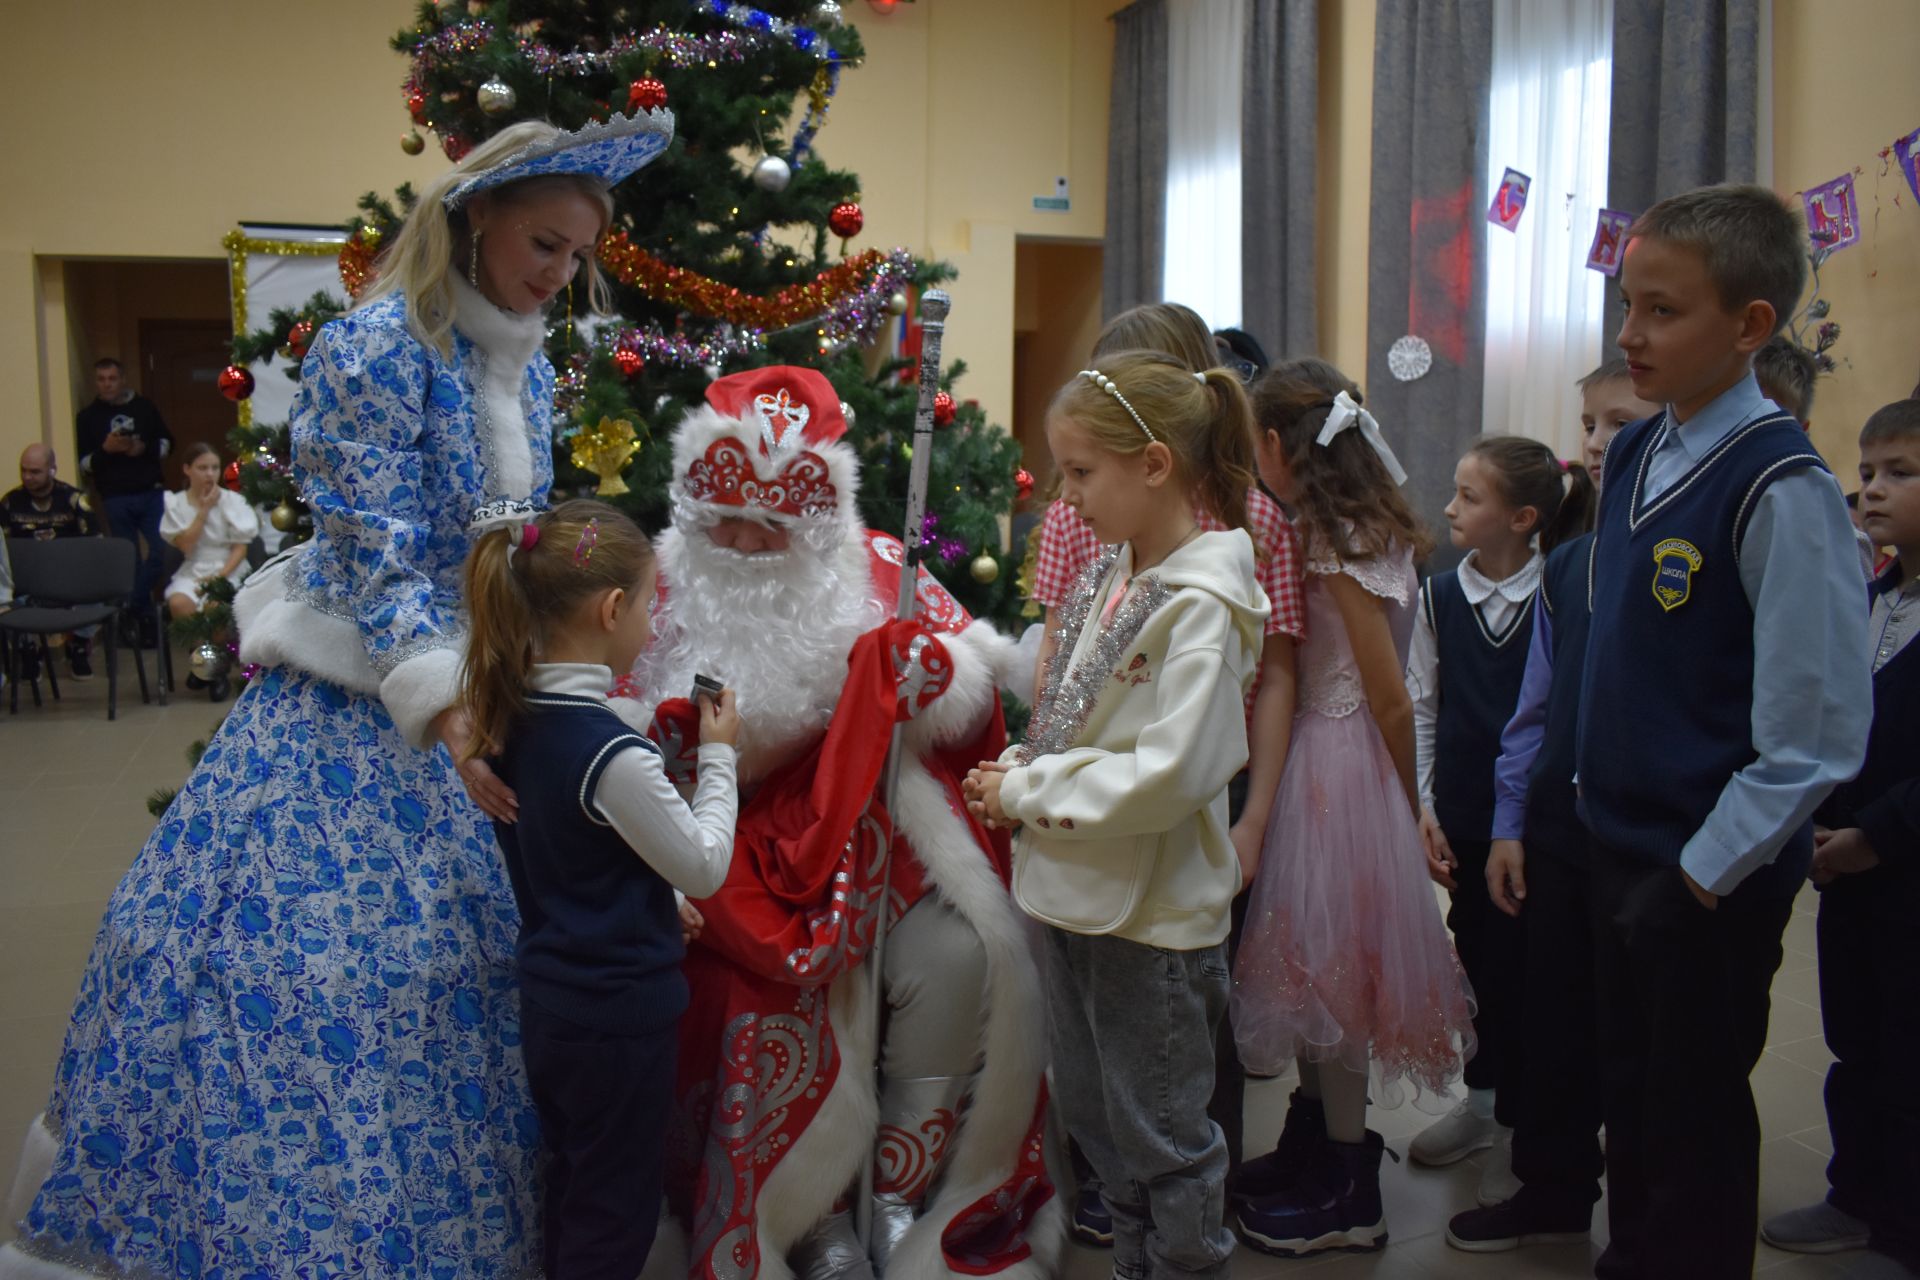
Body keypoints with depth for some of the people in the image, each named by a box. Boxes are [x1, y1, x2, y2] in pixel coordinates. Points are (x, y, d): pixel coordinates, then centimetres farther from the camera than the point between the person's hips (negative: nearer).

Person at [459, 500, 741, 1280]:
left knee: (569, 1187, 24)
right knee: (616, 1212, 10)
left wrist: (662, 904, 10)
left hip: (547, 1000, 8)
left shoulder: (513, 718, -2)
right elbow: (705, 868, -16)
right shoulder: (612, 755, -27)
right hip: (619, 1012, -8)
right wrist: (717, 756, -7)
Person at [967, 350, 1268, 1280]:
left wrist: (1026, 792, -18)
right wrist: (1022, 778, -3)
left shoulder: (1202, 604, -20)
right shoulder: (1107, 576, 5)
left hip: (1154, 915, -9)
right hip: (1078, 890, 9)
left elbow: (1171, 774, -27)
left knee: (1161, 1134, 9)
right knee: (1092, 1113, 23)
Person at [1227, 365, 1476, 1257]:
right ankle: (1311, 1146, 33)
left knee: (1324, 961, 2)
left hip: (1335, 765, -9)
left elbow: (1392, 699, -16)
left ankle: (1348, 1196, 17)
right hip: (1335, 758, 9)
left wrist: (1411, 809, -5)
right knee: (1317, 958, 17)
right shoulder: (1369, 529, 9)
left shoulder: (1334, 546, -18)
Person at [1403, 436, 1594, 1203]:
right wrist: (1420, 810, 2)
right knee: (1475, 960, 15)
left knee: (1520, 965, 5)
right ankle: (1481, 1099, 35)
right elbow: (1420, 708, 6)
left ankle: (1517, 1124, 22)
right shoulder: (1441, 597, 1)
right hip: (1461, 816, 4)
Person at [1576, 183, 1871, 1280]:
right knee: (1628, 1087, 21)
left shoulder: (1781, 488, -20)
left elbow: (1815, 732, -20)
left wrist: (1703, 875, -16)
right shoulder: (1634, 457, 3)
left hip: (1715, 872, -7)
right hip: (1622, 842, 7)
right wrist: (1602, 798, 14)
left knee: (1695, 1114, 10)